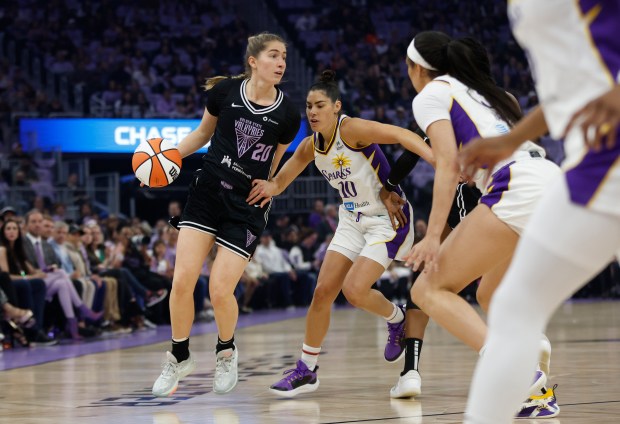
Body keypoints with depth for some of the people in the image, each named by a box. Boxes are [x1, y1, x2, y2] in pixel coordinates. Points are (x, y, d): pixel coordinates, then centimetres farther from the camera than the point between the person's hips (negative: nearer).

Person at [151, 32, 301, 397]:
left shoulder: (287, 114, -4)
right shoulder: (225, 91, -3)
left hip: (248, 206, -1)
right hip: (207, 191, 1)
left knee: (220, 291, -9)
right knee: (183, 280, -8)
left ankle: (226, 353, 22)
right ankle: (180, 358, 14)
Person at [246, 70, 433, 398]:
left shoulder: (351, 129, -22)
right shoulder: (310, 146, 0)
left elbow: (401, 135, -34)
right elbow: (280, 181, 7)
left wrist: (439, 161, -50)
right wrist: (269, 186, -19)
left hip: (387, 219, -7)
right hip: (353, 219, 7)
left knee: (354, 290, -20)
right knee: (323, 291, 0)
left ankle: (396, 318, 12)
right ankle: (306, 370, 11)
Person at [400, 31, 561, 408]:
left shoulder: (431, 95, 8)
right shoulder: (486, 91, 31)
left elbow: (448, 164, -5)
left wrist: (434, 236, -11)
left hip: (518, 190, -8)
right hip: (555, 184, 8)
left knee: (429, 289, -4)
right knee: (491, 296, 24)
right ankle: (538, 389, 6)